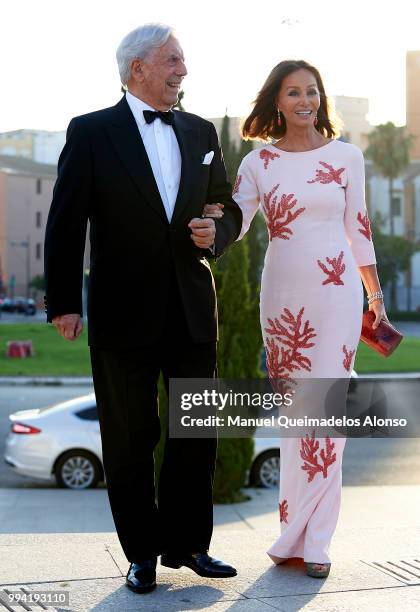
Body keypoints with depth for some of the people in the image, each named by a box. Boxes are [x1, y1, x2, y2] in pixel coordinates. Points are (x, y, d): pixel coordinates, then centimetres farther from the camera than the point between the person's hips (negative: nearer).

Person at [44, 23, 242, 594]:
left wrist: (215, 233, -8)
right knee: (130, 439, 7)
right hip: (124, 311, -4)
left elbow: (228, 208, 16)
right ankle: (143, 552, 20)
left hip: (193, 308, 4)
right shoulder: (91, 132, -3)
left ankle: (186, 542, 25)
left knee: (197, 431, 10)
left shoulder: (201, 132, 10)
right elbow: (66, 223, -5)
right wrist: (63, 302, -10)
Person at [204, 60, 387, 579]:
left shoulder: (346, 156, 4)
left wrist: (375, 294, 11)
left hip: (335, 292, -1)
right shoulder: (258, 162, 5)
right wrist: (212, 218, -25)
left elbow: (358, 228, 9)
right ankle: (307, 535, 16)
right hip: (282, 293, 1)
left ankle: (307, 539, 4)